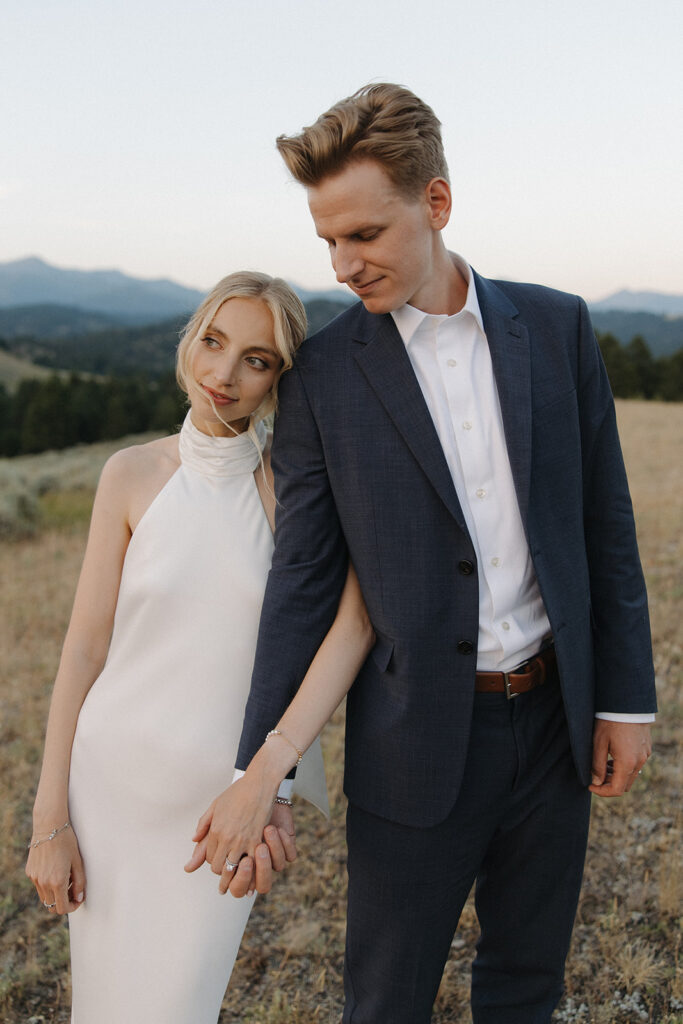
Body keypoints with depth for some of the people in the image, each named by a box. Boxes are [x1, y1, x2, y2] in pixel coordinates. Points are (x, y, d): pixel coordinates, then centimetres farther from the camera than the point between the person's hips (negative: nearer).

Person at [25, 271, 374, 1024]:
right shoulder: (134, 474, -4)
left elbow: (352, 621, -20)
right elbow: (85, 646, -3)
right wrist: (50, 818, -3)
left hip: (219, 800, -1)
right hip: (111, 781, 1)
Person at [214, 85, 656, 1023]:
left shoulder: (556, 327, -1)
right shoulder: (324, 373, -7)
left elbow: (605, 523, 3)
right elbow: (303, 577, -5)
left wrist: (626, 698, 2)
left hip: (554, 720, 2)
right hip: (418, 740, -2)